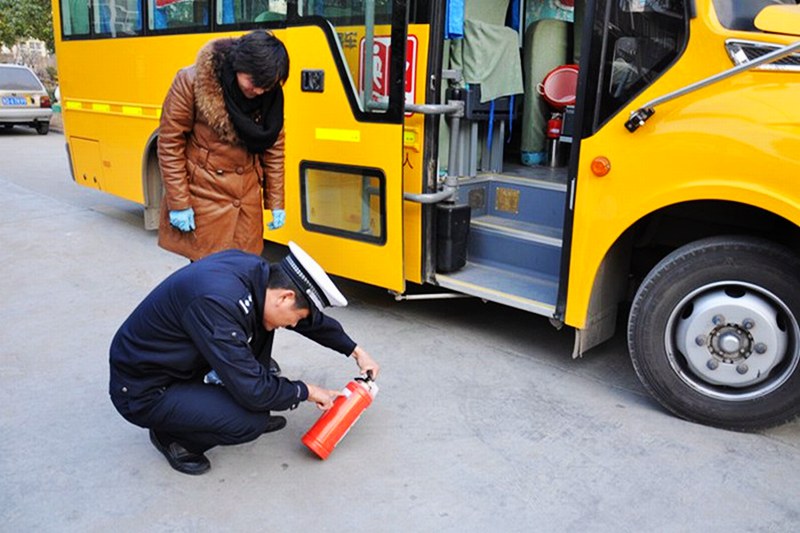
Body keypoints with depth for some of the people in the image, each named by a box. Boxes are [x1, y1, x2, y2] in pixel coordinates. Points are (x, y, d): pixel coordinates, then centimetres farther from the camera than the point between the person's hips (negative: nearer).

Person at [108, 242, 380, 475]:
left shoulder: (255, 270, -10)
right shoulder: (216, 302, -34)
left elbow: (312, 319, 8)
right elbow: (253, 391, -28)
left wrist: (355, 351, 12)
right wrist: (305, 391, -12)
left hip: (181, 360, 8)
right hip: (141, 392, -8)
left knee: (259, 322, -1)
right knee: (251, 421, -23)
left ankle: (252, 415, 11)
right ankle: (171, 436, 3)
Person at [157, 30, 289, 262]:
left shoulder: (270, 94, -4)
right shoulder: (191, 82, -15)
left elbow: (273, 147, 6)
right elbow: (170, 145, -10)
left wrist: (275, 202, 5)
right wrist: (178, 204, -11)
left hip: (247, 197, 4)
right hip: (204, 197, -3)